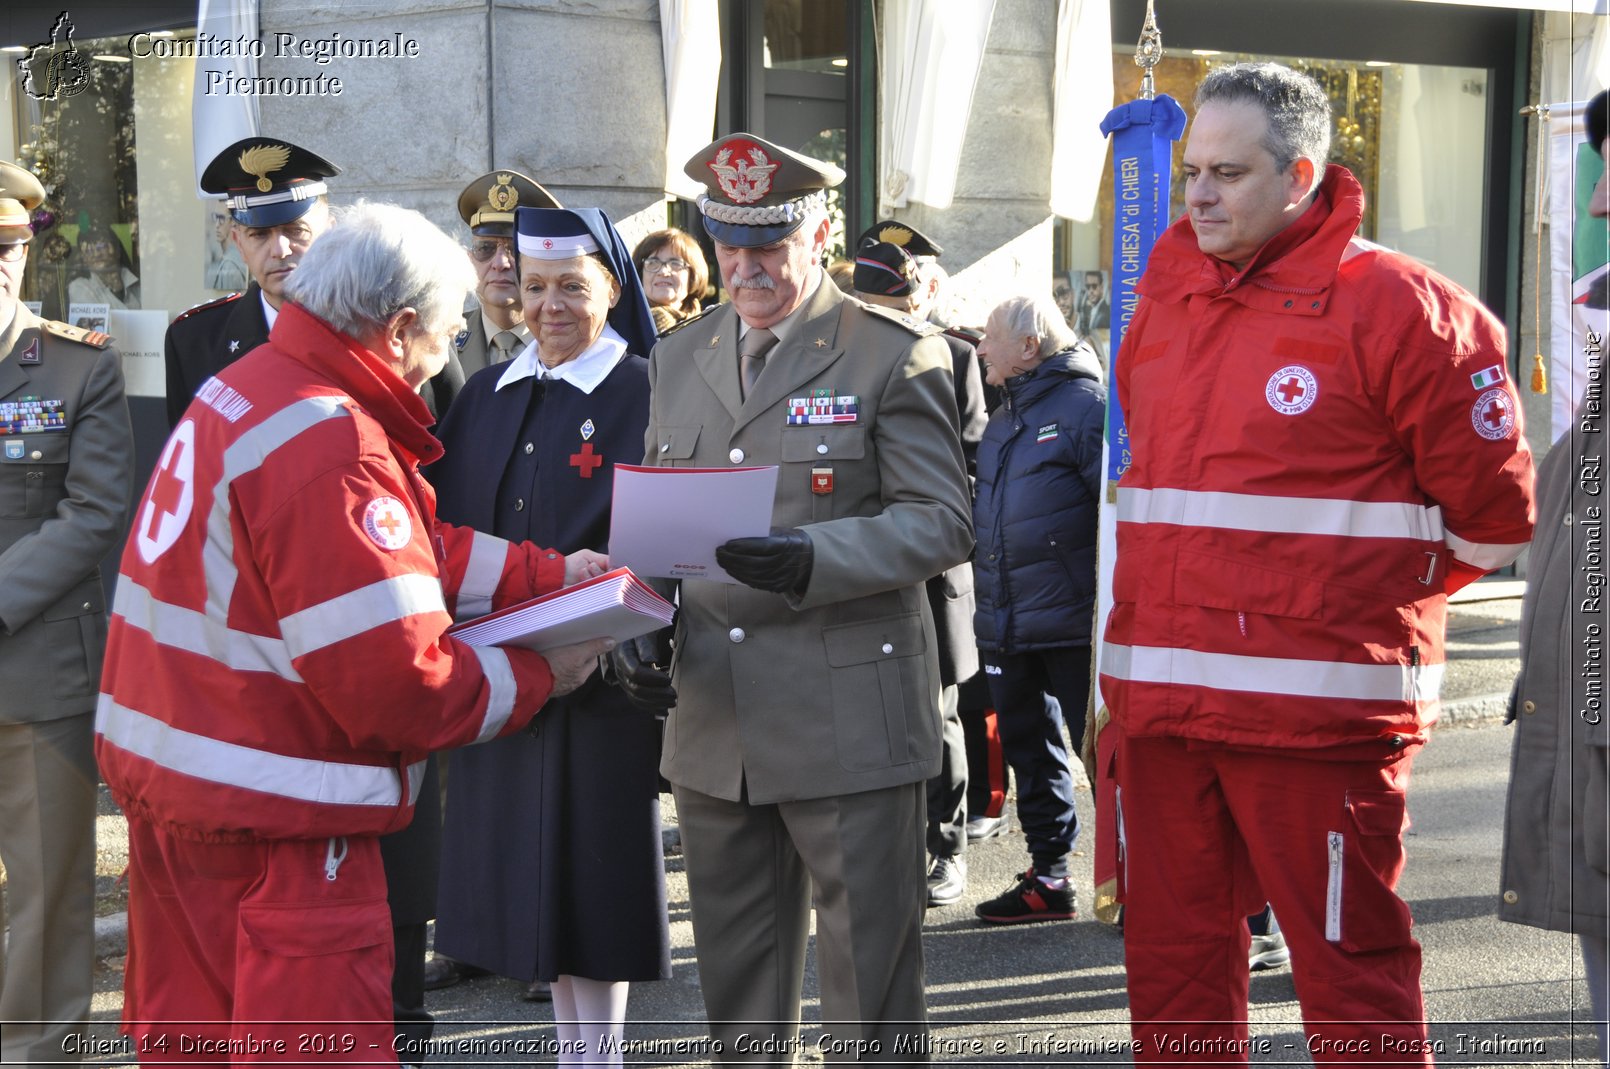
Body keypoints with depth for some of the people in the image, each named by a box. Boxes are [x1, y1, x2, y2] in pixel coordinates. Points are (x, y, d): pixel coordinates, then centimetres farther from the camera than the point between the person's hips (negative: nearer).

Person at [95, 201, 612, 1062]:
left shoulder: (247, 383, 7)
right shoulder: (331, 449, -24)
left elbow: (412, 549, 11)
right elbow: (394, 682, -24)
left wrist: (548, 573, 5)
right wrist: (538, 677, -10)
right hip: (270, 820, -10)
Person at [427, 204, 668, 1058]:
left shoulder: (645, 397, -5)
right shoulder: (486, 396, 13)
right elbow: (445, 522, 11)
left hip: (599, 672, -6)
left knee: (589, 874, -1)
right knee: (533, 882, 11)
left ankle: (597, 1049, 10)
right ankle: (570, 1043, 22)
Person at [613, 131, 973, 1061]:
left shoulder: (898, 355, -4)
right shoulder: (676, 361, 14)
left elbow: (942, 523, -10)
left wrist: (814, 560, -24)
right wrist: (635, 625, 1)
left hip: (851, 716, -5)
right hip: (713, 720, 5)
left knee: (871, 979, 2)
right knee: (736, 978, 15)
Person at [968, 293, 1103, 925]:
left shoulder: (1086, 405, -10)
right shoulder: (1002, 422, 17)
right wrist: (988, 607, 21)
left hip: (1073, 624, -8)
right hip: (1006, 628, 9)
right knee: (1028, 748, 13)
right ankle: (1048, 877, 22)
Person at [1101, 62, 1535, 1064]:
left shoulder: (1394, 306, -7)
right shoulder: (1164, 301, 12)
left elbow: (1491, 510, -3)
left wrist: (1373, 597, 6)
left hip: (1319, 711, -6)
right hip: (1157, 703, 6)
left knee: (1350, 963, 0)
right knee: (1171, 962, 14)